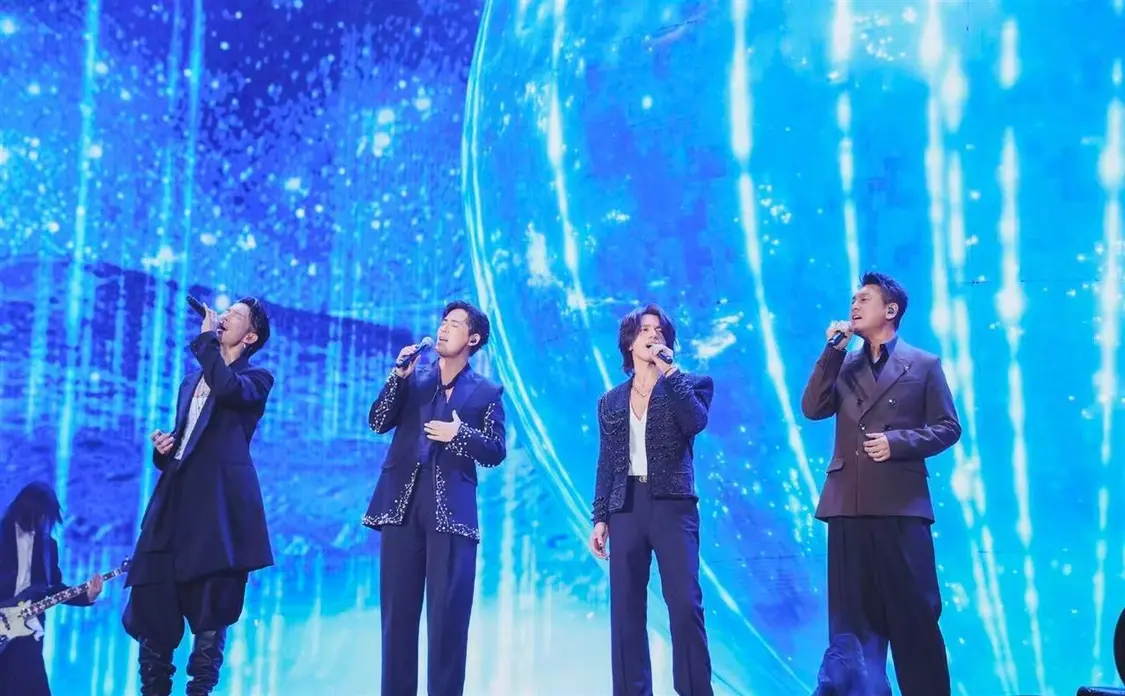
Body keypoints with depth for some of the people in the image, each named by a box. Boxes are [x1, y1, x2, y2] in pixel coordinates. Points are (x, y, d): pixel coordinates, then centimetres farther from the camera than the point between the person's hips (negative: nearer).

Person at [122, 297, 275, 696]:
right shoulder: (192, 381, 26)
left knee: (210, 610, -4)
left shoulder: (256, 379, 6)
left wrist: (205, 338, -8)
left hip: (218, 505, -6)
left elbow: (228, 388, -19)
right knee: (152, 606, 2)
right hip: (175, 502, 6)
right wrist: (163, 448, 7)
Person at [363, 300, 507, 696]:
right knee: (397, 610, 5)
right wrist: (399, 376, -5)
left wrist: (459, 435, -13)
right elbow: (378, 422, 4)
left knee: (448, 613, -4)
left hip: (451, 509, -3)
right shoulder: (413, 379, 17)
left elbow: (496, 452, 2)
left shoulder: (487, 392, 9)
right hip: (402, 503, 3)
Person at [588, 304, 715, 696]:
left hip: (672, 504, -3)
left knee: (685, 604, -9)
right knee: (625, 608, 2)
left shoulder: (688, 385, 7)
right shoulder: (610, 402, 15)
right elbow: (606, 465, 14)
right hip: (626, 507, 3)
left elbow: (696, 422, -15)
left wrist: (669, 371, -14)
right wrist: (600, 518, 8)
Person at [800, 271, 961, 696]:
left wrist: (898, 441, -12)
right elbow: (812, 408, 1)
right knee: (853, 619, 6)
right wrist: (833, 350, -3)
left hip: (900, 504, -3)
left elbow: (947, 428, 3)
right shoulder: (843, 365, 15)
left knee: (914, 614, 0)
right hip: (849, 505, 3)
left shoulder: (923, 364, 7)